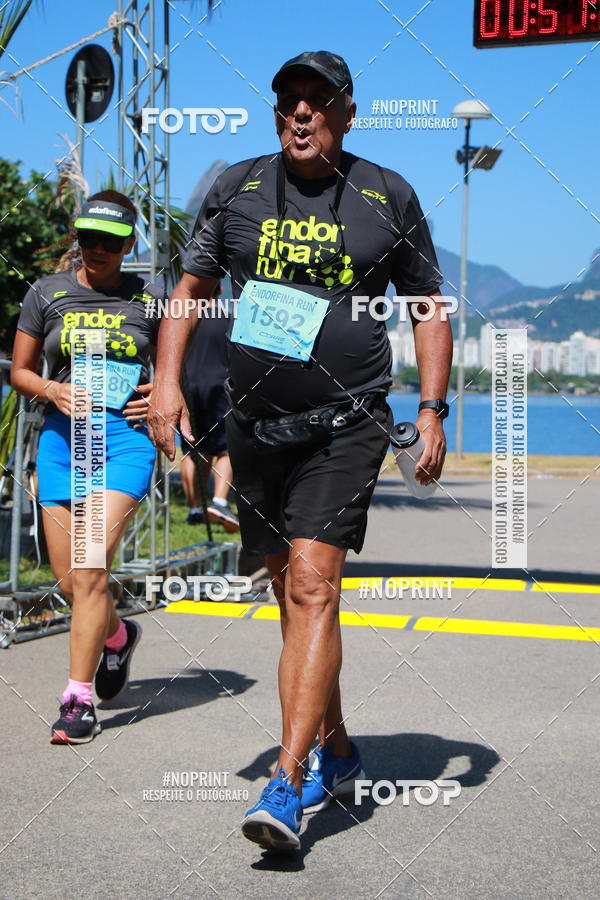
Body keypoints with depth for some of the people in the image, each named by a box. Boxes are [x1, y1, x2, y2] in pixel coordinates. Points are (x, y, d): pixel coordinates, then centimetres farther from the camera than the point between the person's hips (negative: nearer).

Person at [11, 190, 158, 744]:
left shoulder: (147, 297, 6)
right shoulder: (48, 293, 8)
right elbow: (20, 371, 13)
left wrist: (161, 394, -4)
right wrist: (54, 391, -8)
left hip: (126, 435, -3)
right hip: (62, 434, 3)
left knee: (90, 569, -16)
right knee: (69, 580, 6)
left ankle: (79, 699, -8)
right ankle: (117, 636, 38)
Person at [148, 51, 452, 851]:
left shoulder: (389, 197, 3)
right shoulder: (237, 189, 7)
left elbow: (428, 306, 9)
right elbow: (191, 287, 13)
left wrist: (433, 409, -1)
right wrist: (167, 380, -1)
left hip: (346, 424, -3)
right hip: (255, 422, 4)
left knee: (312, 585, -17)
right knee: (292, 592, 11)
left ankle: (287, 784, -19)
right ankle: (336, 754, 28)